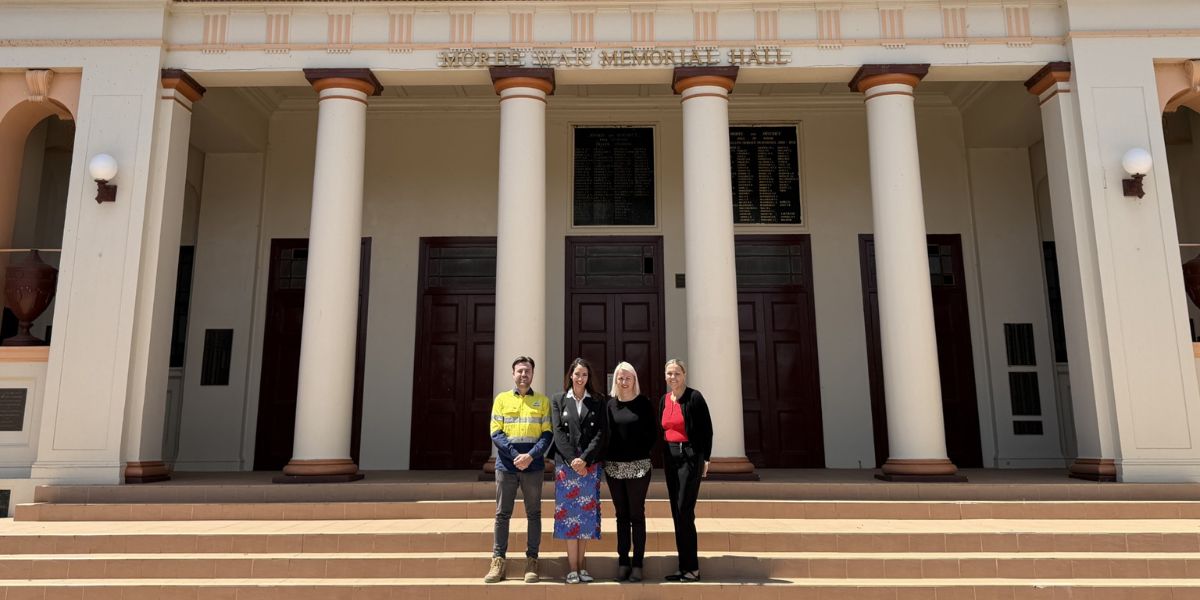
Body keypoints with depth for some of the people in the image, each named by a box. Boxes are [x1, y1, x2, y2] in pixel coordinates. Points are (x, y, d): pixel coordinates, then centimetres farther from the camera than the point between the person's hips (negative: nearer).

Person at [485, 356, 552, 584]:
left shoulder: (542, 401, 7)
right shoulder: (501, 399, 7)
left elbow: (547, 434, 1)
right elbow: (496, 433, 0)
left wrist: (530, 456, -14)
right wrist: (515, 455, -13)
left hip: (533, 466, 0)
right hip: (506, 465, 0)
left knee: (534, 514, 4)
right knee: (502, 514, 3)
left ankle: (531, 562, 11)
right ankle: (498, 562, 9)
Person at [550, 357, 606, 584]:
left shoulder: (597, 401, 9)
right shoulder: (558, 400, 8)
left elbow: (600, 433, 0)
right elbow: (558, 432, 0)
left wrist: (585, 459, -12)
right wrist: (572, 459, -12)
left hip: (590, 464, 1)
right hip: (566, 463, -1)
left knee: (587, 512, 1)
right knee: (569, 513, -1)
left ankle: (581, 566, 9)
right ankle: (573, 568, 2)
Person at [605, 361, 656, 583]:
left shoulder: (644, 403, 0)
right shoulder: (608, 403, 5)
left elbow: (652, 432, 2)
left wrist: (643, 452, -4)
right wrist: (605, 455, -2)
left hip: (638, 465, -2)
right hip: (613, 466, 2)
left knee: (636, 514, 1)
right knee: (621, 515, 9)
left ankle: (637, 563, 8)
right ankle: (623, 561, 15)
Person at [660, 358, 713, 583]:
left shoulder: (694, 397, -9)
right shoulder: (664, 400, 11)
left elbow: (707, 429, -8)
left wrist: (705, 458, -10)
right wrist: (665, 456, 14)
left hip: (690, 456, -7)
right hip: (670, 457, 7)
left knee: (684, 511, -9)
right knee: (676, 512, 8)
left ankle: (692, 568, 0)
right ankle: (684, 567, 16)